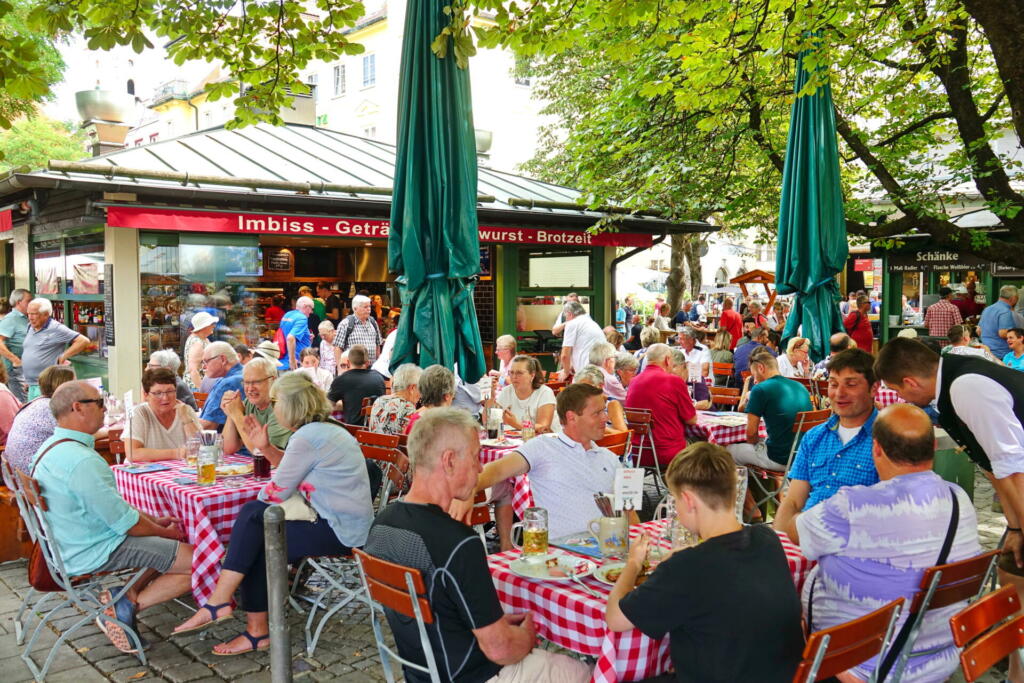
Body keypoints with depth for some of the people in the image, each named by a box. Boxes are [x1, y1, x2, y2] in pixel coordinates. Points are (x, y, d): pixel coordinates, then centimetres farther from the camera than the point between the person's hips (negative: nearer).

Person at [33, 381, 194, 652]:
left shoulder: (53, 446, 7)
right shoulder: (81, 461, -27)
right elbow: (126, 522, -21)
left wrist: (155, 521, 12)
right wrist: (166, 532, -3)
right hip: (93, 554, -10)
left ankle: (128, 597, 4)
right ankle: (125, 609, -4)